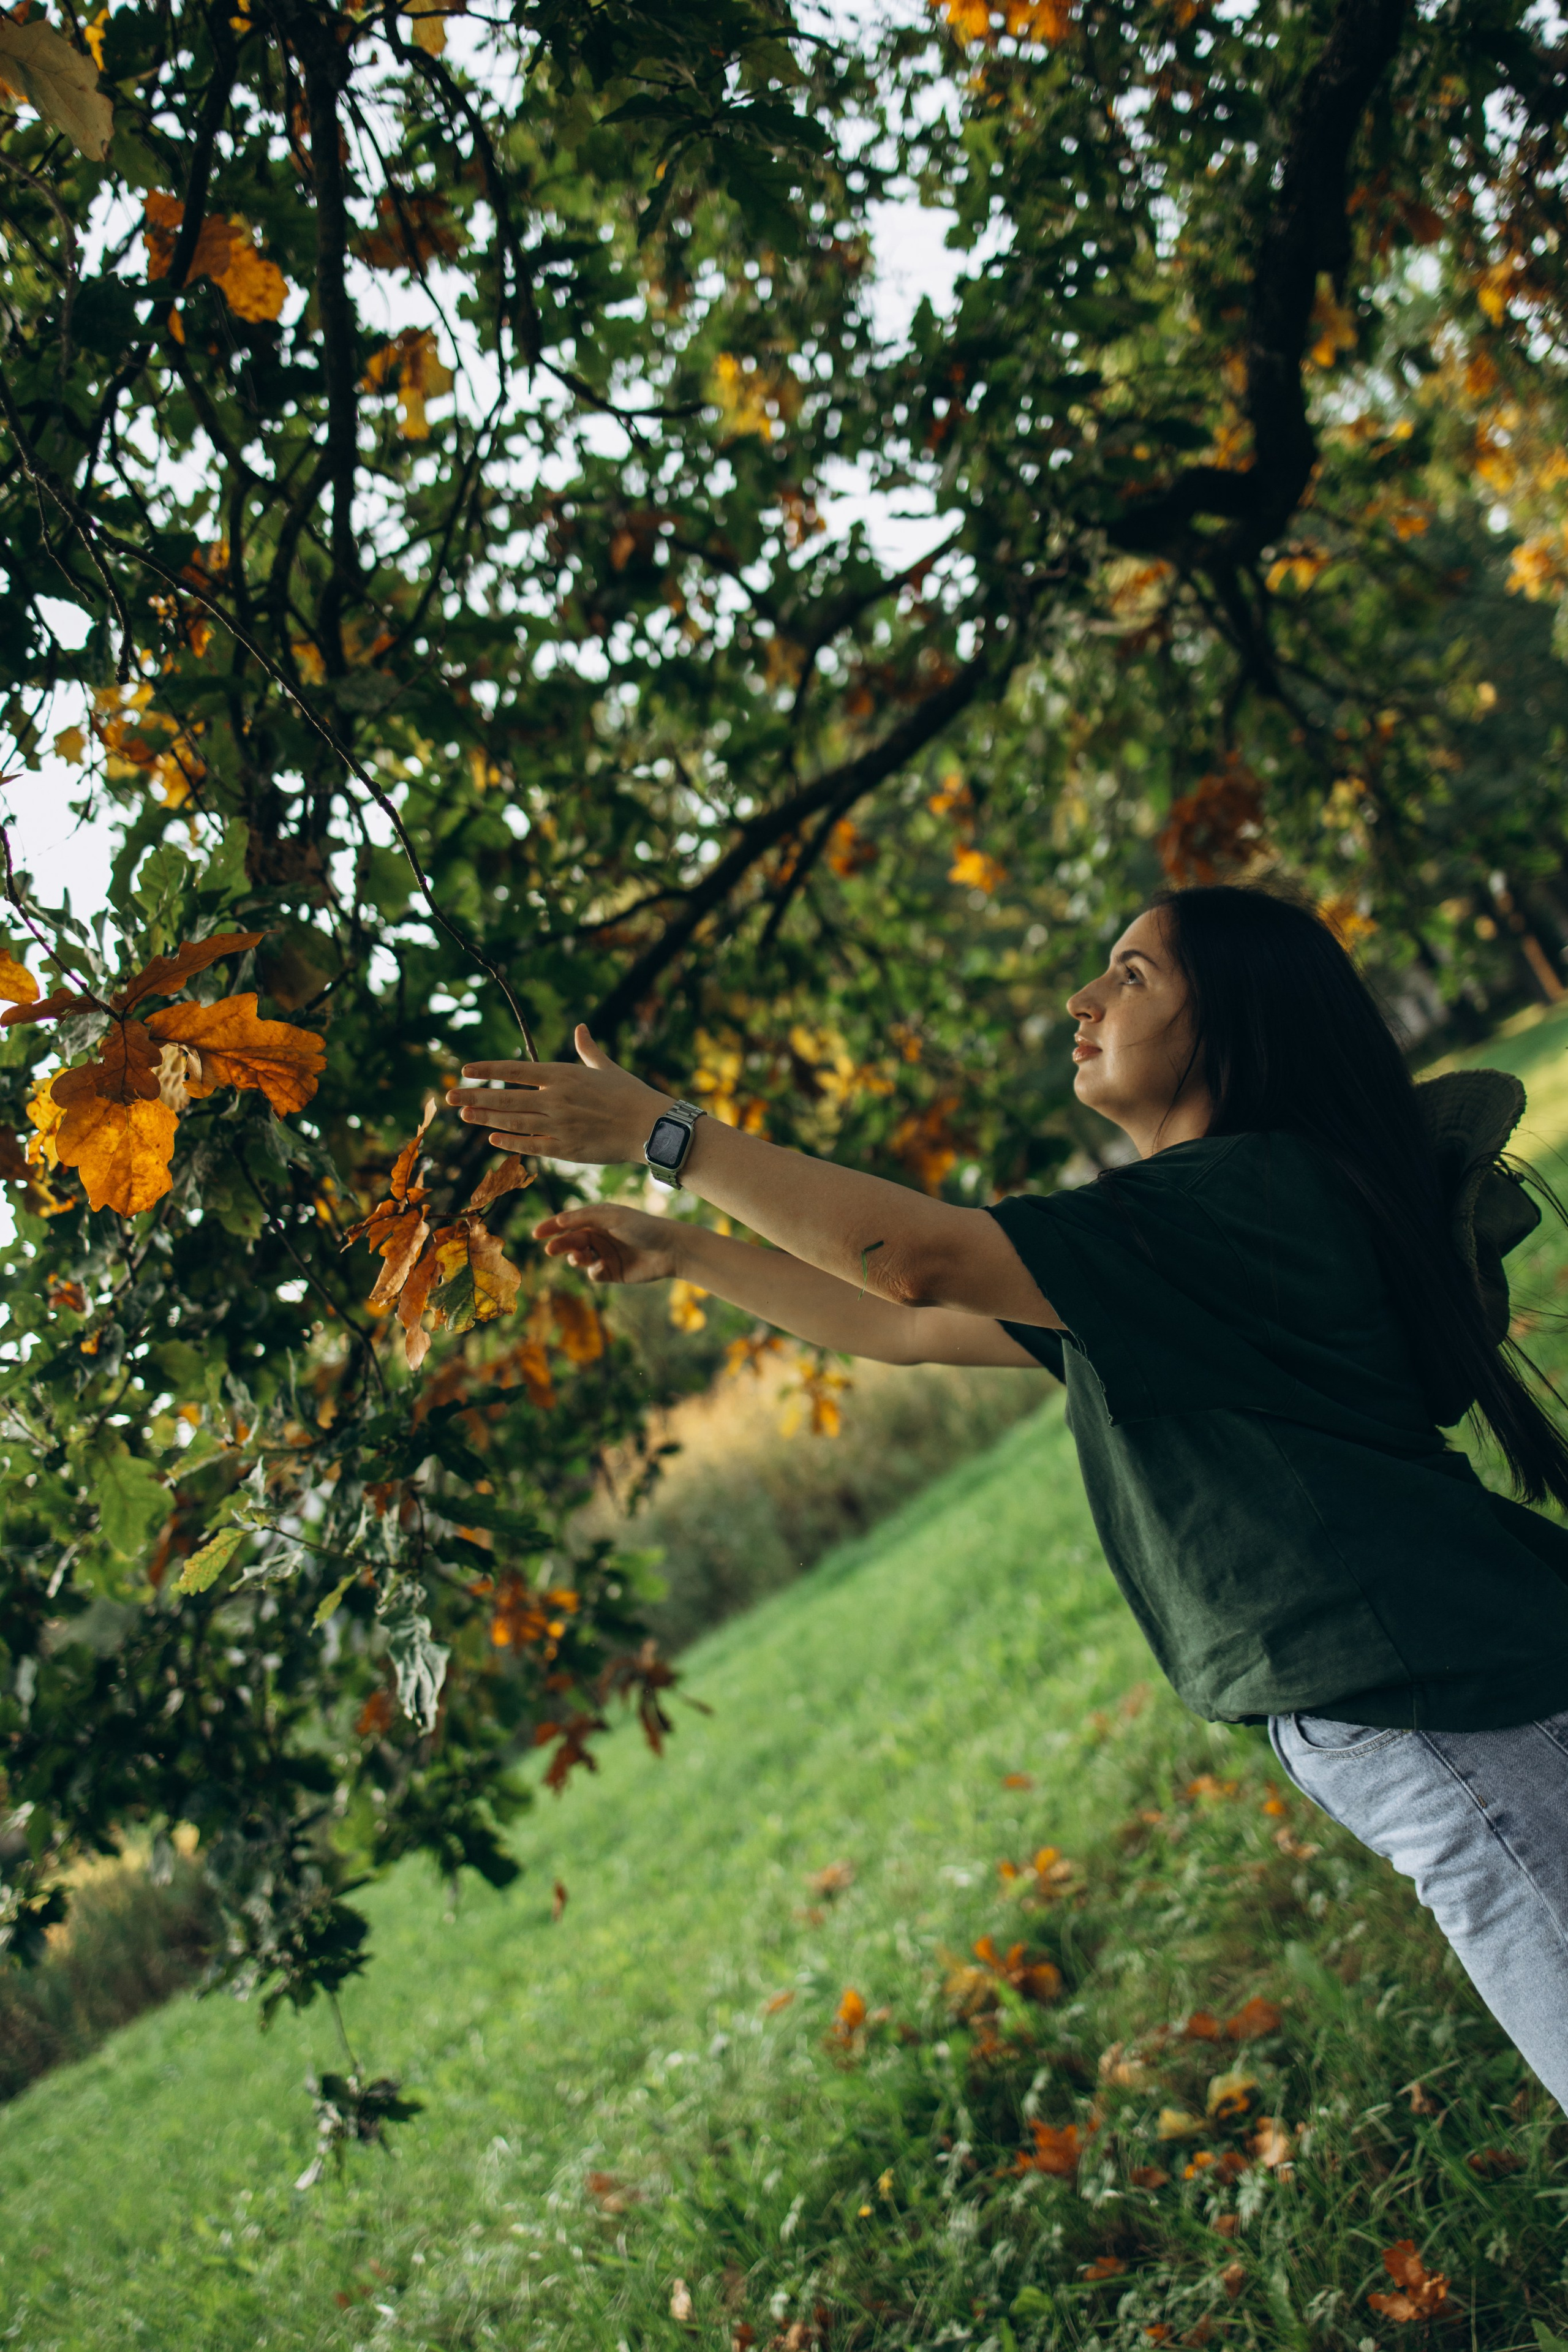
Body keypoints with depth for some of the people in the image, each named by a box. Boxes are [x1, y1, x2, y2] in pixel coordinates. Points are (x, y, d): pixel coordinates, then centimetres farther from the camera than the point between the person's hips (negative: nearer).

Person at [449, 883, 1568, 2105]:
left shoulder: (1254, 1191, -15)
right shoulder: (1159, 1241, 16)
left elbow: (920, 1258, -22)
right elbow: (900, 1328, 21)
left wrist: (660, 1130, -16)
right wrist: (682, 1251, 20)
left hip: (1442, 1706, -9)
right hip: (1370, 1721, 9)